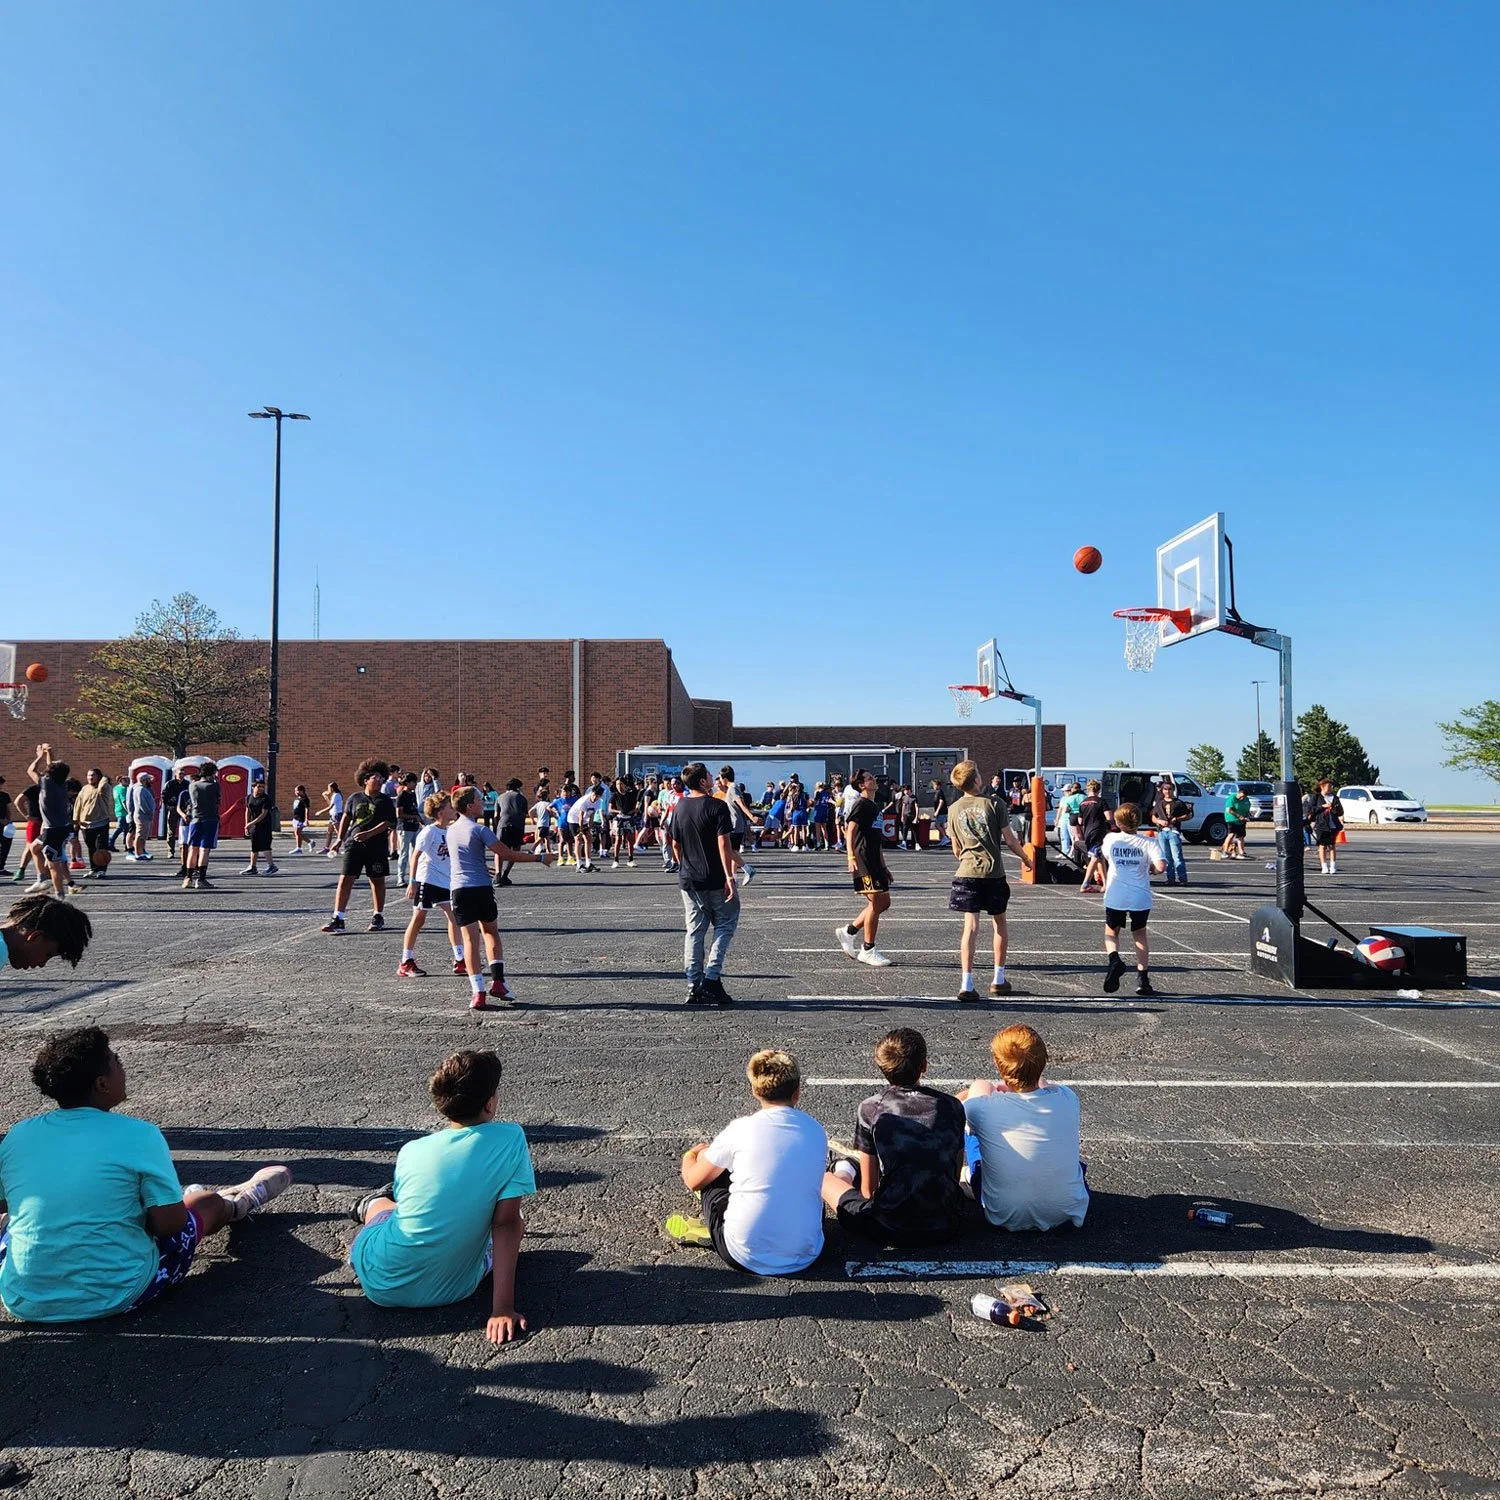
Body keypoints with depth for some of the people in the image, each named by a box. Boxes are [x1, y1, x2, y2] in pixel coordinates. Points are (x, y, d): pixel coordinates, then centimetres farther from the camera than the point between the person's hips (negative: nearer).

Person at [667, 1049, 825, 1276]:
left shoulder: (741, 1128, -8)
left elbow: (693, 1181, 6)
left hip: (747, 1258, -3)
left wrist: (689, 1156, 31)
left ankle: (711, 1229, 30)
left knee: (712, 1170, 16)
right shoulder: (816, 1132, 1)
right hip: (806, 1256, 3)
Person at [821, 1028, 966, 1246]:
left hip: (890, 1230, -3)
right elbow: (955, 1175, 9)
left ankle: (845, 1173, 46)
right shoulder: (952, 1106, -1)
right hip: (946, 1227, 3)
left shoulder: (870, 1109, -8)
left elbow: (869, 1189, -2)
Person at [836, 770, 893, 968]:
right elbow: (850, 830, -17)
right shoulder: (862, 804, -7)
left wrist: (883, 866, 26)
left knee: (884, 902, 9)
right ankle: (868, 950, -1)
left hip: (874, 861, 10)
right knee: (875, 903, -9)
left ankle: (849, 931, 18)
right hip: (863, 860, -10)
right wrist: (851, 857, -28)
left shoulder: (874, 807, 21)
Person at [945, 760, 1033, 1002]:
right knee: (999, 923, 17)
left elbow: (956, 850, 9)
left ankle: (967, 984, -10)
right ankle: (999, 979, 25)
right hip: (994, 873, -1)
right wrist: (1025, 858, 13)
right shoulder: (994, 803, -6)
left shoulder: (954, 809, 2)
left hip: (967, 873, 1)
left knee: (971, 926, 0)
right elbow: (1010, 840, -4)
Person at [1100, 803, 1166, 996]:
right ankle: (1142, 979, 17)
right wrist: (1151, 867, 2)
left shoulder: (1110, 839, -2)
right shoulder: (1148, 842, -7)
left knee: (1111, 932, 18)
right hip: (1140, 897, 0)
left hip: (1115, 897, 0)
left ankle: (1113, 958, -14)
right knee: (1139, 935, 19)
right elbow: (1161, 866, -19)